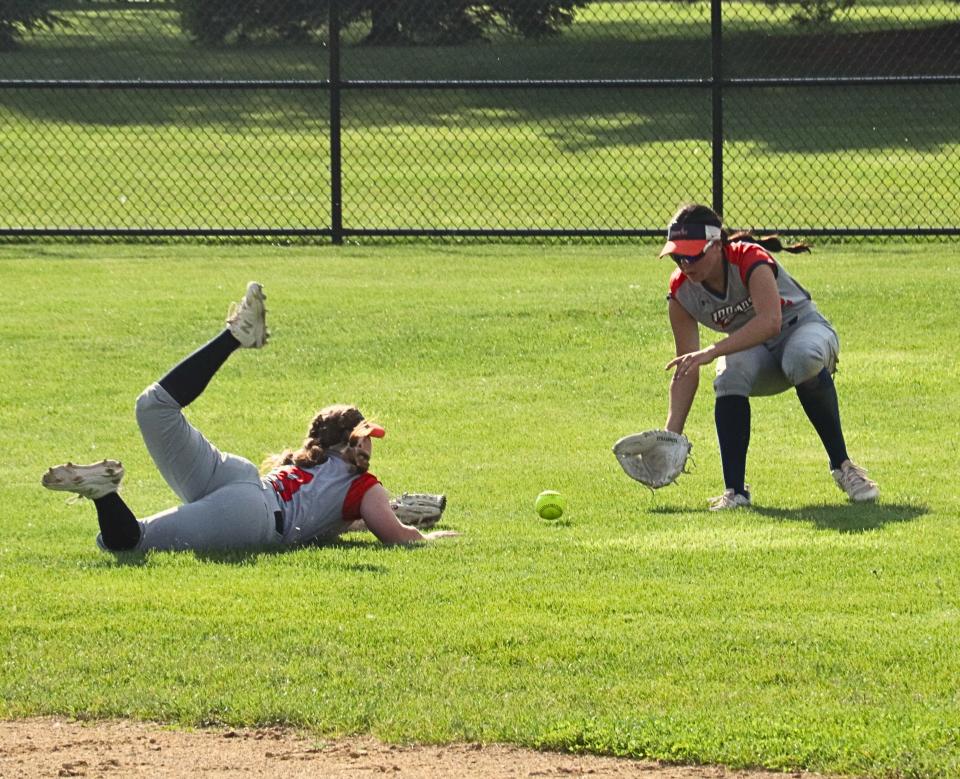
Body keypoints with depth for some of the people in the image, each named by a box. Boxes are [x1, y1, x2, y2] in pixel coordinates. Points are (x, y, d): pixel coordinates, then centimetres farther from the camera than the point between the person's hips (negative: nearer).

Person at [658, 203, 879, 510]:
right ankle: (734, 491, -31)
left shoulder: (750, 260, -26)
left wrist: (712, 351, -53)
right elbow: (686, 371, -11)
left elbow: (770, 322, -43)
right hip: (754, 354, 4)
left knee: (801, 358, -41)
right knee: (730, 375, -33)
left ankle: (842, 465, -30)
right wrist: (670, 436, -22)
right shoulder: (681, 292, -11)